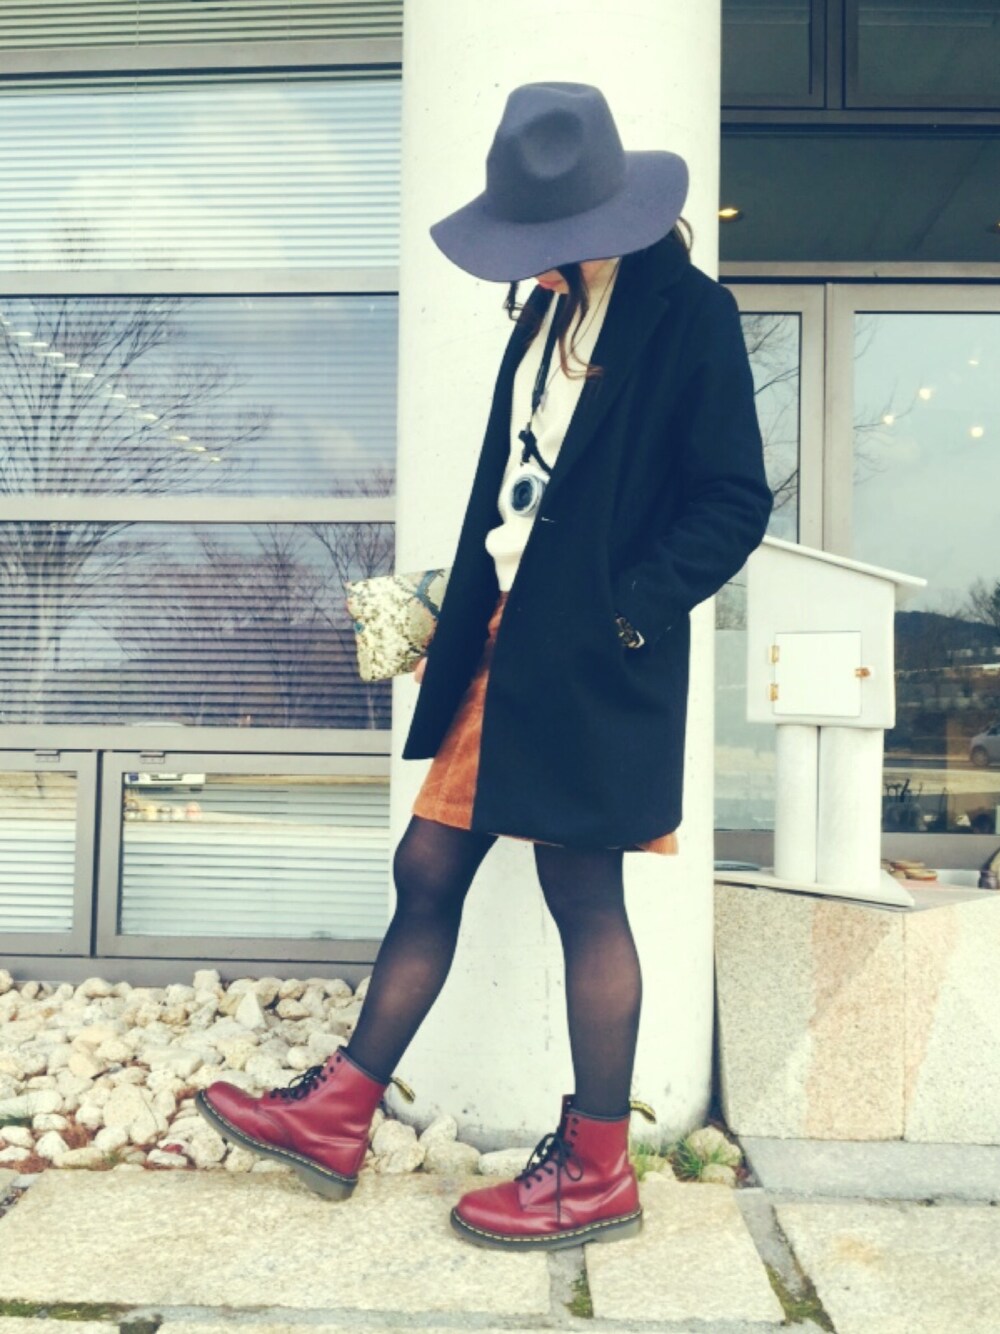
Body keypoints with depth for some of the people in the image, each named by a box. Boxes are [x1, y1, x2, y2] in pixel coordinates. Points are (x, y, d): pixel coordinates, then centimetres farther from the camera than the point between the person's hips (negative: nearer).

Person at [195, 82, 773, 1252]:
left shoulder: (688, 314, -6)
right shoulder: (550, 311, 17)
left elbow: (735, 500, -10)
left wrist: (624, 608, -16)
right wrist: (456, 627, 14)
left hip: (589, 665, -8)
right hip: (502, 649, 8)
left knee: (582, 895, 1)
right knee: (426, 871, 10)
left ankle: (595, 1171, 19)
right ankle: (337, 1114, 24)